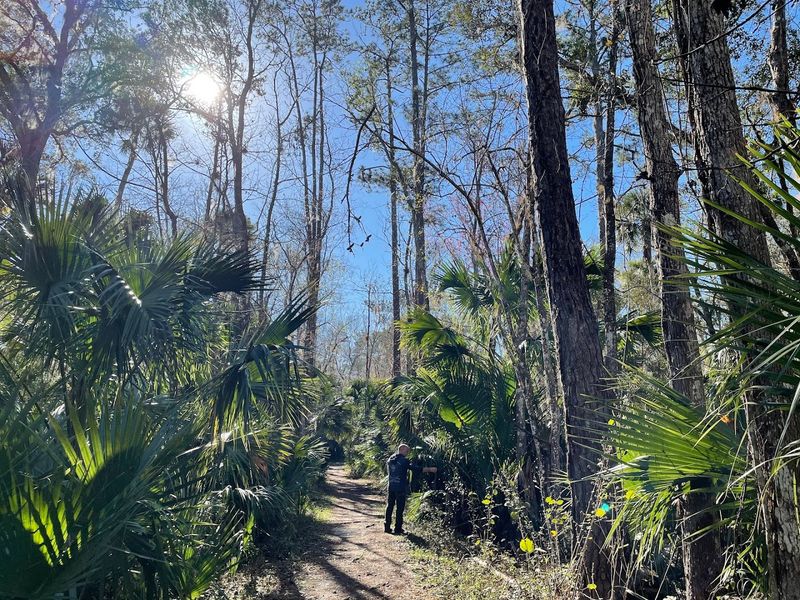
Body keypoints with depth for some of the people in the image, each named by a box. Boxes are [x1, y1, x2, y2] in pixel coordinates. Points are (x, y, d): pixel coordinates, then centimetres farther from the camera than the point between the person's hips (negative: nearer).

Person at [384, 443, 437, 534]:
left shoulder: (390, 460, 8)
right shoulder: (404, 460, -12)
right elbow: (416, 468, -16)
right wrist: (430, 469, -11)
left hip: (391, 487, 6)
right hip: (401, 488, -6)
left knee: (389, 507, 12)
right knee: (400, 508, 2)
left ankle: (387, 527, 16)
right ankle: (398, 529, 6)